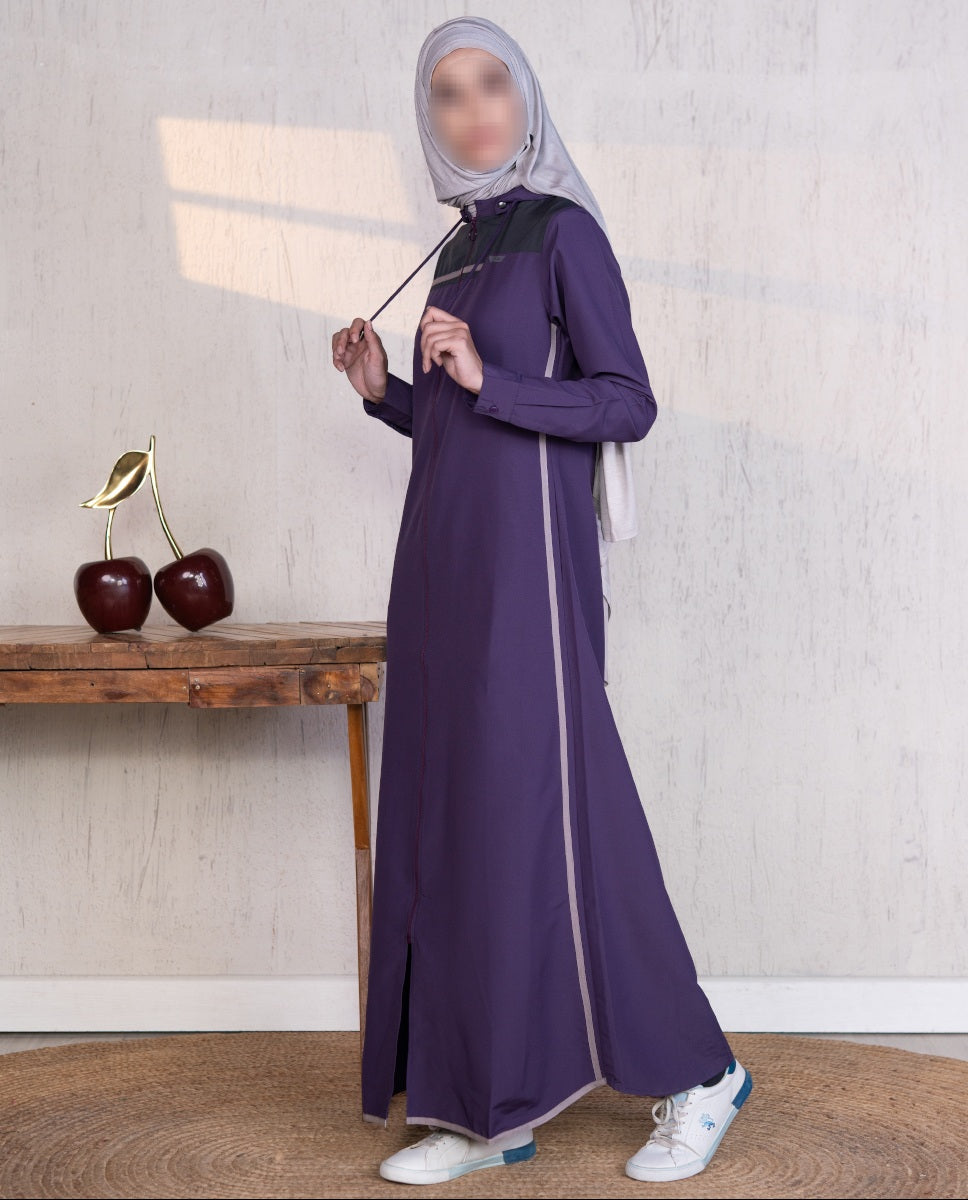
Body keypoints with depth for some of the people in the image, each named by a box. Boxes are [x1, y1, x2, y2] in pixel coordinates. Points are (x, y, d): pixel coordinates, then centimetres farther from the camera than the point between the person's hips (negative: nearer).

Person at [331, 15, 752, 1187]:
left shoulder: (566, 230, -5)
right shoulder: (460, 256, 18)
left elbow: (628, 406, -11)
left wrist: (487, 381, -20)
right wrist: (383, 392, 6)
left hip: (525, 564, -8)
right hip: (445, 566, 8)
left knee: (553, 817, -7)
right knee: (451, 816, 5)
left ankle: (695, 1072, 8)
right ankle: (489, 1104, 11)